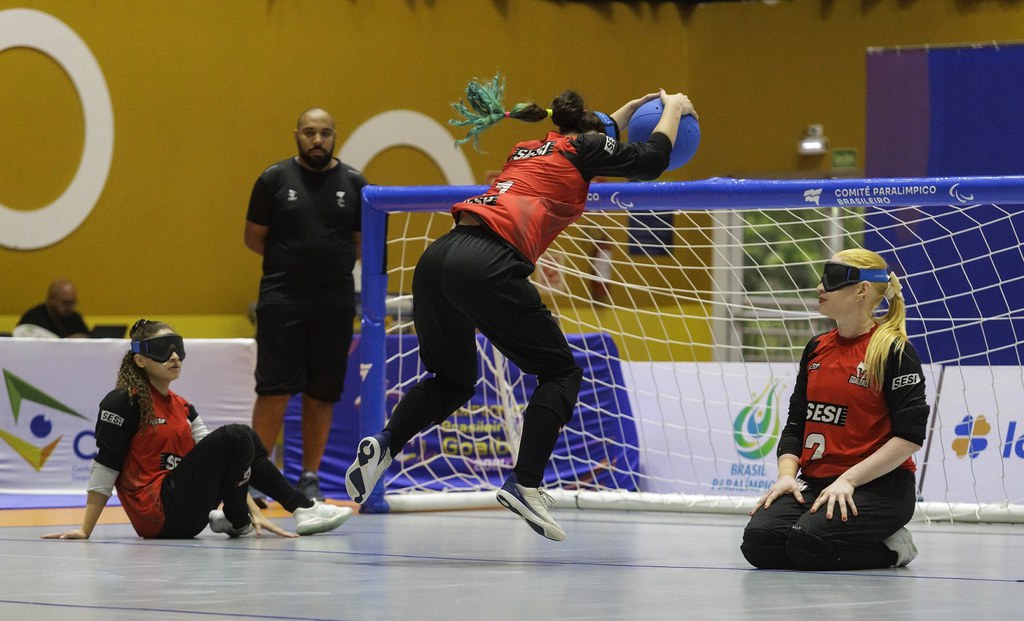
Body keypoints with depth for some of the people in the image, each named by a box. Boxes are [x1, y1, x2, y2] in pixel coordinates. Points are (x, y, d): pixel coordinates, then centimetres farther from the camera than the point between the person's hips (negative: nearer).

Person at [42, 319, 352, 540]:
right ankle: (236, 522, -3)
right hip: (159, 515, -9)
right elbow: (104, 469, -12)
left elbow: (215, 464, 12)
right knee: (235, 439, -16)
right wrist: (84, 532, -15)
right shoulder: (123, 402, -8)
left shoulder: (183, 407, 16)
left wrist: (253, 511, 3)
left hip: (186, 517, 9)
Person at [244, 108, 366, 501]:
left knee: (322, 393, 5)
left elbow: (364, 244, 12)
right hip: (281, 301, -2)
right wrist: (293, 260, 2)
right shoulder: (274, 179, 2)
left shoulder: (354, 183, 6)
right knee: (274, 390, -6)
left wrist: (333, 261, 0)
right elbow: (254, 238, 7)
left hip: (335, 303, 2)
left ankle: (310, 477, 15)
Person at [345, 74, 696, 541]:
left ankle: (384, 445, 1)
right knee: (561, 373, 8)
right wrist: (673, 109, 32)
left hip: (437, 259, 7)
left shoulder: (530, 150, 32)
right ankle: (525, 485, -7)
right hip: (487, 266, -7)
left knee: (452, 379, 25)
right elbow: (651, 161, 16)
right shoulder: (579, 151, 12)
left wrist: (630, 109, 58)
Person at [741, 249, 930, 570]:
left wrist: (848, 480, -18)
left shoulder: (895, 351, -7)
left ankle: (889, 547, -3)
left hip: (879, 485, -6)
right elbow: (795, 424, 16)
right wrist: (787, 475, -3)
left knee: (808, 544, -31)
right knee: (759, 542, -20)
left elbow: (910, 437, -13)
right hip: (815, 482, 6)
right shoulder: (816, 349, 14)